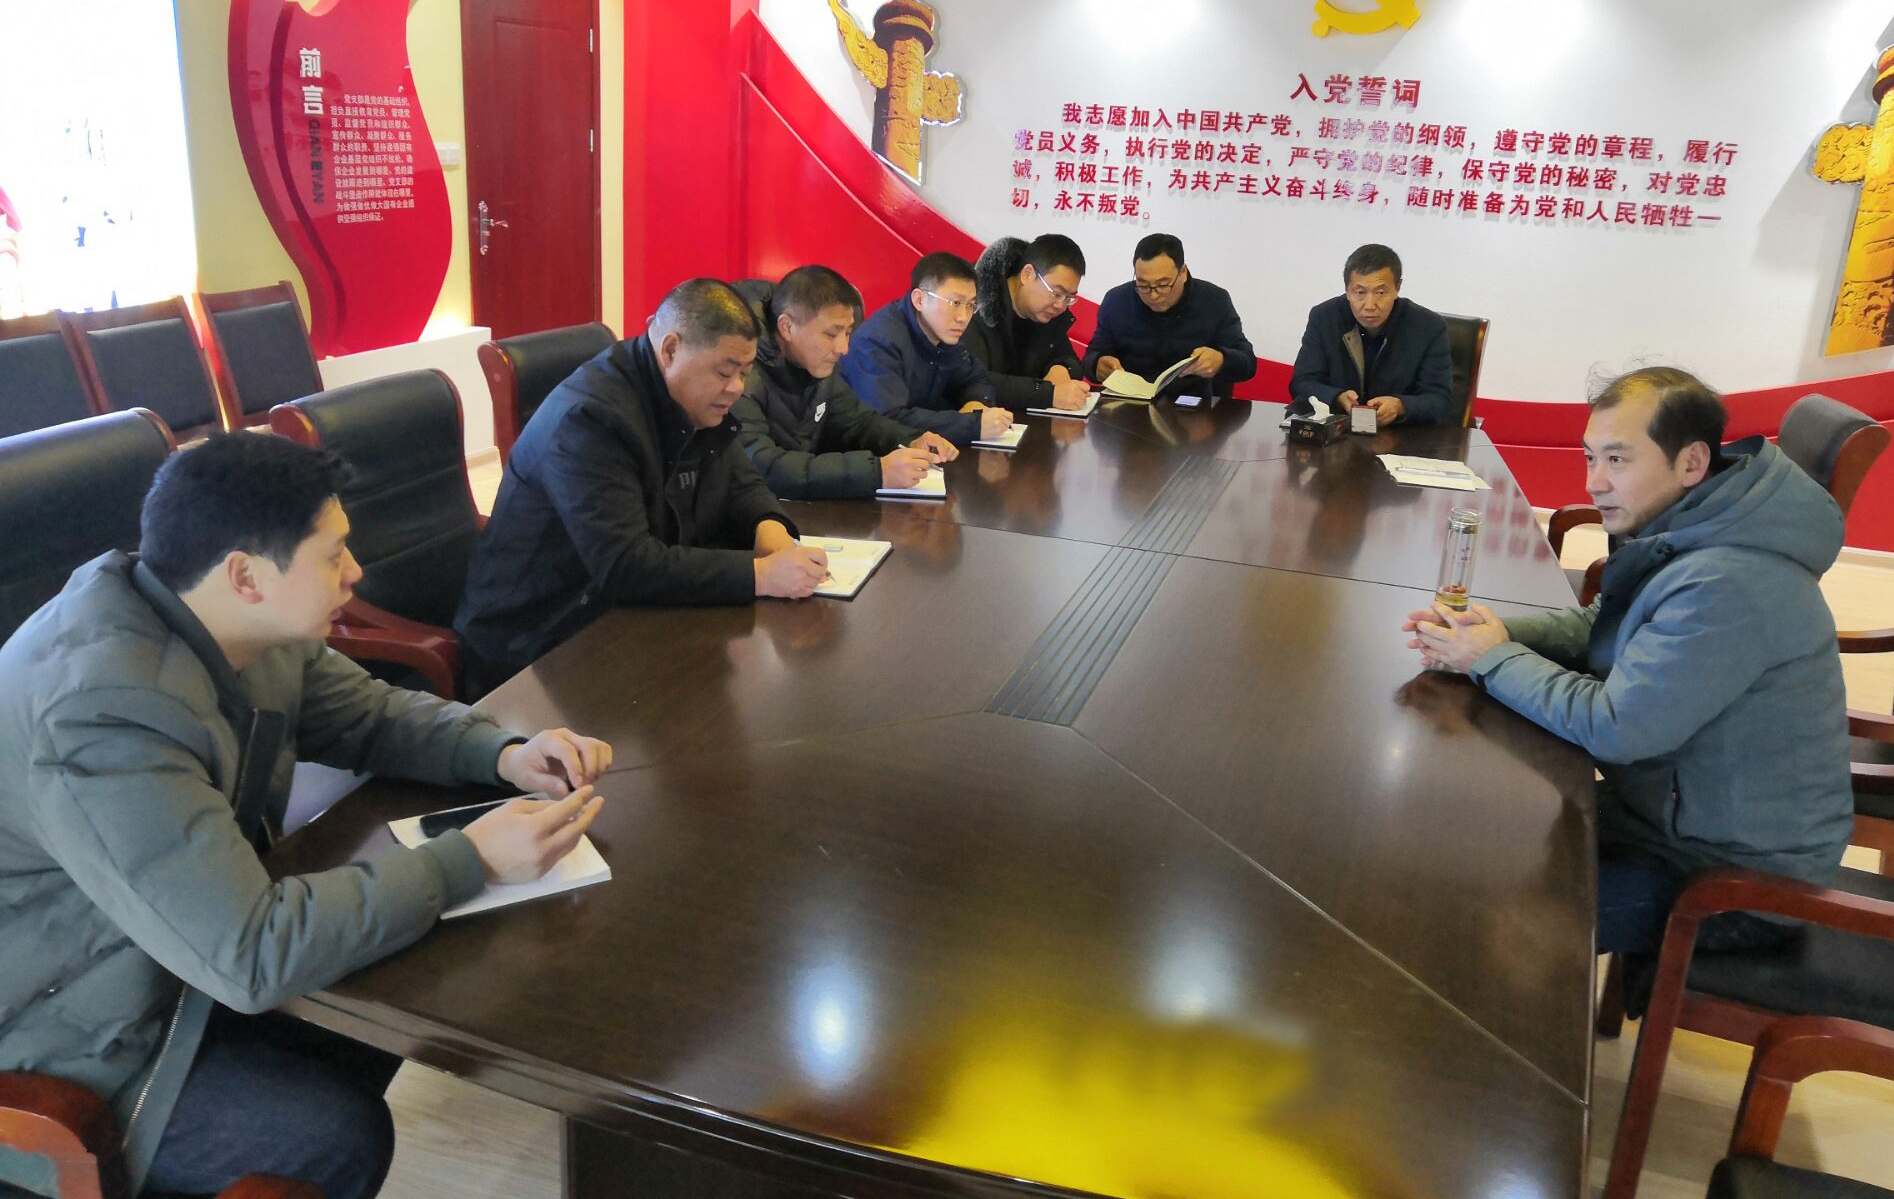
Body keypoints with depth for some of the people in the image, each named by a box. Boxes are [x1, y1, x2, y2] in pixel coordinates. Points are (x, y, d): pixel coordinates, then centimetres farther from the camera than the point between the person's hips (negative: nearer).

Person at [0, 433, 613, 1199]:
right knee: (340, 1134, -12)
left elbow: (369, 714, 6)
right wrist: (470, 861, -32)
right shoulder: (105, 711, -36)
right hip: (68, 1041, -8)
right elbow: (250, 958, -38)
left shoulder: (243, 624, -9)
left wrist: (504, 754, -13)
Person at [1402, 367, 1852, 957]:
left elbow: (1612, 728, -29)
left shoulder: (1729, 584, -33)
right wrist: (1501, 633, -8)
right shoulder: (1685, 530, 0)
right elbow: (1601, 624, 12)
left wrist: (1493, 659, -16)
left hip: (1735, 873, -9)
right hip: (1675, 809, 9)